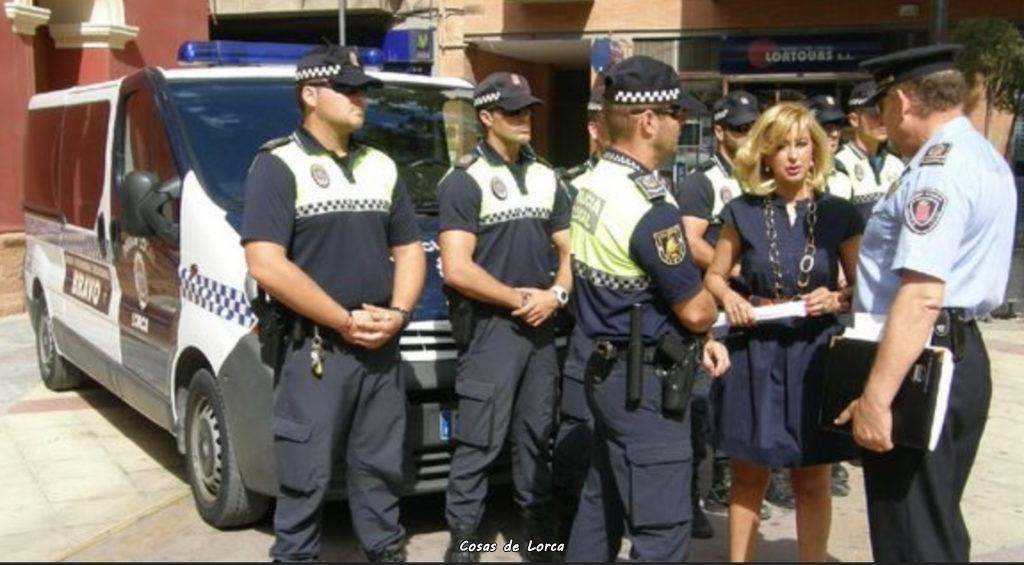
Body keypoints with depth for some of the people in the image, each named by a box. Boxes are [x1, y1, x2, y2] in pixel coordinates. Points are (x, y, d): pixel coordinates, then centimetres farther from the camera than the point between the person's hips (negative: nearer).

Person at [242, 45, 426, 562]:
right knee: (305, 478, 1)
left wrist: (397, 314, -3)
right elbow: (266, 266, -16)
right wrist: (345, 321, -15)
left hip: (381, 348, 6)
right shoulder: (278, 166, -6)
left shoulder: (381, 167, 14)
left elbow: (409, 249, 16)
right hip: (313, 351, -5)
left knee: (380, 469, 15)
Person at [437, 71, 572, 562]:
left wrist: (556, 293, -3)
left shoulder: (546, 178, 15)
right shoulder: (464, 181, -6)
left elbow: (569, 247, 17)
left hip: (541, 326, 6)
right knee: (478, 443, -4)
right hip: (490, 329, -6)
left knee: (537, 435, 15)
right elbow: (456, 269, -14)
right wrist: (518, 298, -11)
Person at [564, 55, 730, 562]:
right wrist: (709, 310, 8)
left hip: (605, 365, 10)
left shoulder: (590, 185, 6)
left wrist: (697, 340, 10)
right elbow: (695, 310, -16)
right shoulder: (649, 207, -23)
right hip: (646, 384, -10)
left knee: (602, 504, 22)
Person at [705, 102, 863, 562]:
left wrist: (837, 299, -15)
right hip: (755, 354, 0)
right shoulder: (743, 212, 1)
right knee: (749, 475, 10)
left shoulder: (839, 214, 0)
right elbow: (714, 276, 11)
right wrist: (729, 297, -10)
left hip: (815, 354, 0)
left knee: (811, 481, 8)